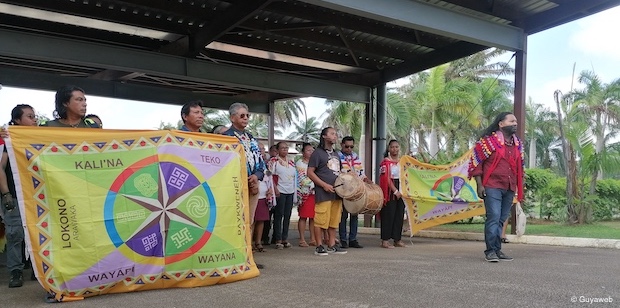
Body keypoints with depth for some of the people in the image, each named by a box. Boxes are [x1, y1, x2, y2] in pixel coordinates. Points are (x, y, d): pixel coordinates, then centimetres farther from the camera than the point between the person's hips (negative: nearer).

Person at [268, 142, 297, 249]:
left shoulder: (292, 162, 17)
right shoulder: (274, 161, -1)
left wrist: (295, 191, 15)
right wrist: (275, 189, -16)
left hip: (290, 192, 6)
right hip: (280, 192, -6)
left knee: (287, 216, 8)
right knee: (278, 216, -2)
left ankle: (285, 238, 16)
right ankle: (278, 240, 3)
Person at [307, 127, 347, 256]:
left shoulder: (335, 154, 19)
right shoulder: (318, 153, -4)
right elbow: (310, 173, -10)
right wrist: (324, 185, -16)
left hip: (337, 193, 8)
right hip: (323, 193, -7)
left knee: (334, 220, 11)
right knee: (321, 220, -6)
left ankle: (332, 245, 20)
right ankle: (319, 247, 3)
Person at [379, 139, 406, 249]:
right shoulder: (386, 162, -5)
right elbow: (387, 178, -12)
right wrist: (395, 191, -16)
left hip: (401, 192, 6)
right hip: (390, 191, -6)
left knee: (399, 215, 7)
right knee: (388, 215, -5)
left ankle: (397, 239, 16)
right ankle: (385, 240, 0)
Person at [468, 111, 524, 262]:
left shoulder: (518, 144, 15)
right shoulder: (489, 141, -5)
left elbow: (519, 166, 24)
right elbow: (475, 162, -5)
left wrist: (519, 187, 19)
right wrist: (479, 185, -9)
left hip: (510, 188, 6)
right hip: (492, 187, -6)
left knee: (501, 220, 9)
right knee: (493, 217, -12)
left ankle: (497, 250, 16)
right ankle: (490, 251, -5)